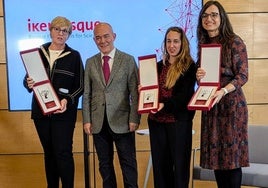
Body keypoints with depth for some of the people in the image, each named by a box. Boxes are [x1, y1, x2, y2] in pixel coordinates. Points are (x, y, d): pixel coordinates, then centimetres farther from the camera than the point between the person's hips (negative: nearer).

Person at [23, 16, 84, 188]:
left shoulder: (74, 56, 1)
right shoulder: (38, 53, 7)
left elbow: (81, 86, 0)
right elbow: (27, 80, 11)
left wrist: (67, 100, -16)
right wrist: (29, 84, -12)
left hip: (64, 112, -3)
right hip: (41, 111, 3)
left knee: (63, 153, -6)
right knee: (49, 153, 12)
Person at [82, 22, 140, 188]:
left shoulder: (128, 60, 0)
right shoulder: (90, 62, 9)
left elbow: (135, 92, -3)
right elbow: (87, 94, 7)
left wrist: (134, 119, -10)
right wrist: (87, 120, 1)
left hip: (122, 122, -3)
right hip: (99, 123, 3)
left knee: (128, 163, 5)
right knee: (105, 164, 12)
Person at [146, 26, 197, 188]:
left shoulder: (190, 66, -4)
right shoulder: (159, 66, 13)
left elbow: (185, 95, -13)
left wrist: (165, 105, -25)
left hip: (179, 121, -5)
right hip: (156, 121, 5)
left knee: (180, 164, 5)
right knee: (160, 164, 11)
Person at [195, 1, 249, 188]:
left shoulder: (234, 42, -7)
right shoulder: (203, 44, 10)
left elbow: (243, 76, -11)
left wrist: (223, 91, -26)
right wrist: (199, 76, -6)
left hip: (231, 104, -5)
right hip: (210, 105, 5)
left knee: (231, 155, -2)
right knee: (216, 155, 8)